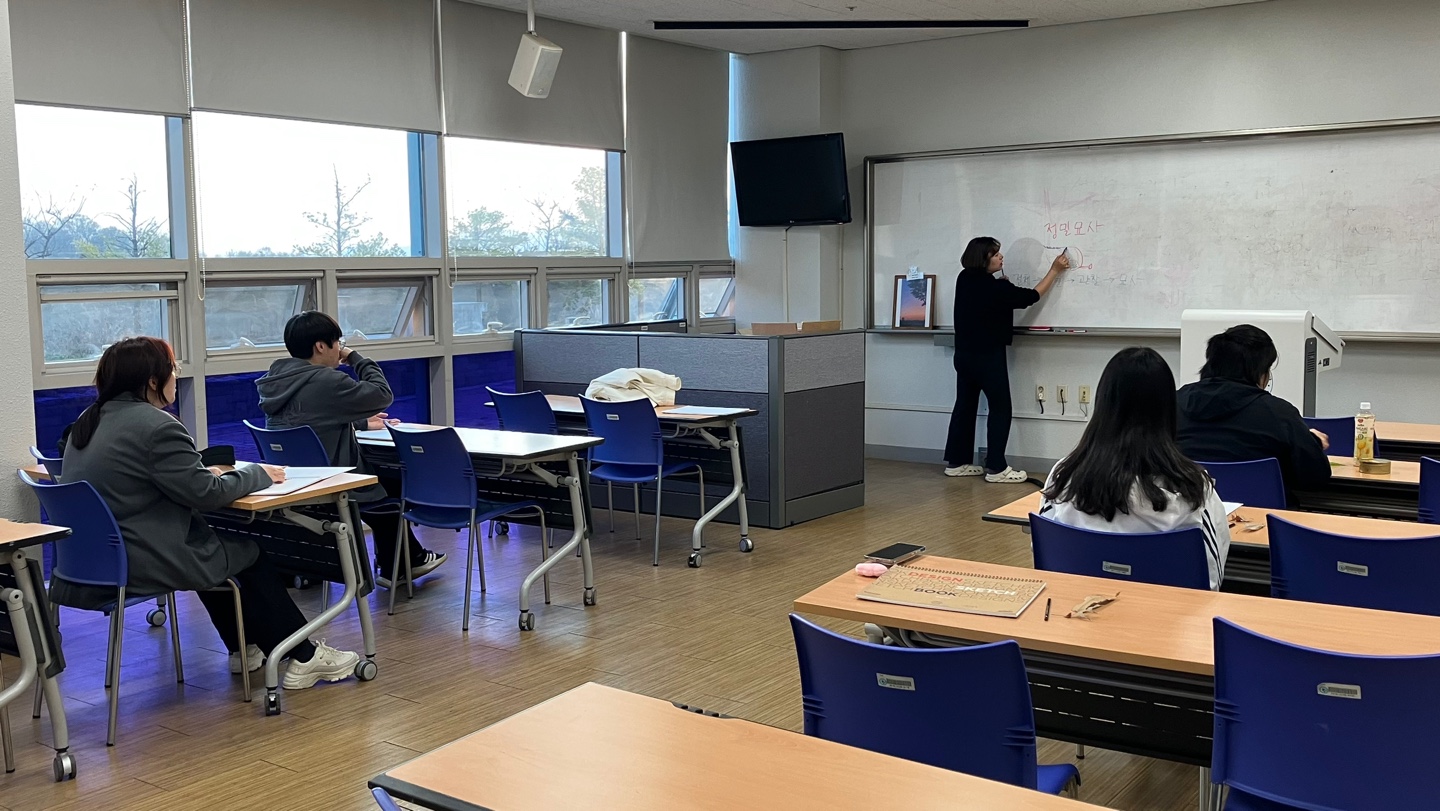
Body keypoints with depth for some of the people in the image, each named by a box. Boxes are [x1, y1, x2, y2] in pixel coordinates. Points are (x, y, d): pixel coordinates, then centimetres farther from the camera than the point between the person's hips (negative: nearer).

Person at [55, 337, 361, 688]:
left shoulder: (89, 421, 10)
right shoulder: (156, 426, -19)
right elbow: (206, 493, -17)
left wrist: (204, 472, 13)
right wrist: (258, 473, 0)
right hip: (140, 564, -9)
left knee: (216, 544, 29)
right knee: (250, 555, 9)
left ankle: (243, 649, 38)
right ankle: (304, 659, 15)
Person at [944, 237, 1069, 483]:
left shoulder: (965, 279, 2)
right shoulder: (996, 288, -19)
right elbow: (1031, 296, -8)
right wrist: (1055, 270, -1)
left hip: (965, 353, 8)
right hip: (988, 356, -8)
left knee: (965, 405, 13)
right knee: (1000, 408, 0)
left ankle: (956, 461, 17)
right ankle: (996, 468, -1)